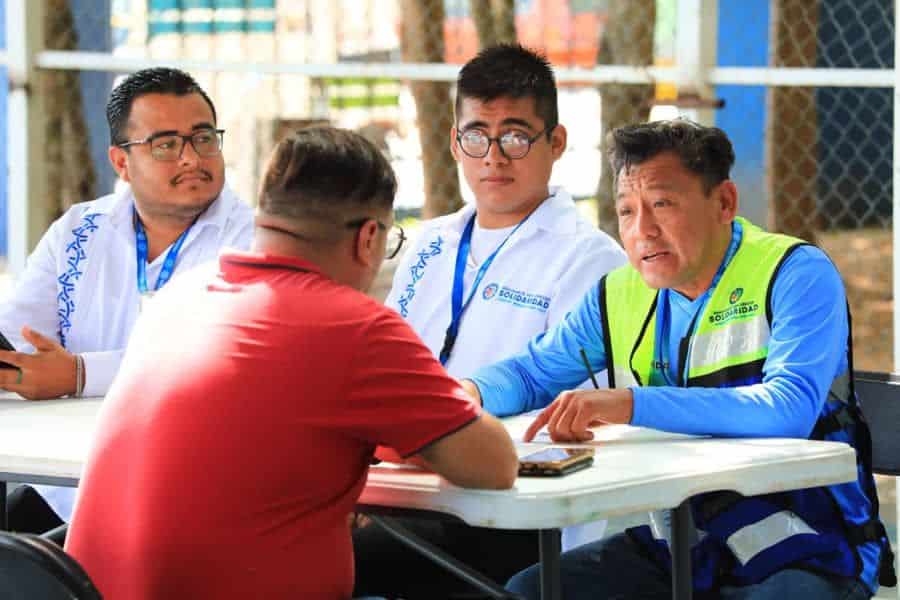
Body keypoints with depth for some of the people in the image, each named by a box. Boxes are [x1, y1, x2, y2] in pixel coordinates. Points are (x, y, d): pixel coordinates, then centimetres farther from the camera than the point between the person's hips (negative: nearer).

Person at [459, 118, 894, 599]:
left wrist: (631, 404, -35)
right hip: (675, 550, 6)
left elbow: (790, 408, -28)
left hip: (801, 556, -6)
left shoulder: (795, 275, -12)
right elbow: (534, 371, 22)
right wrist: (470, 393, -4)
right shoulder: (619, 296, 8)